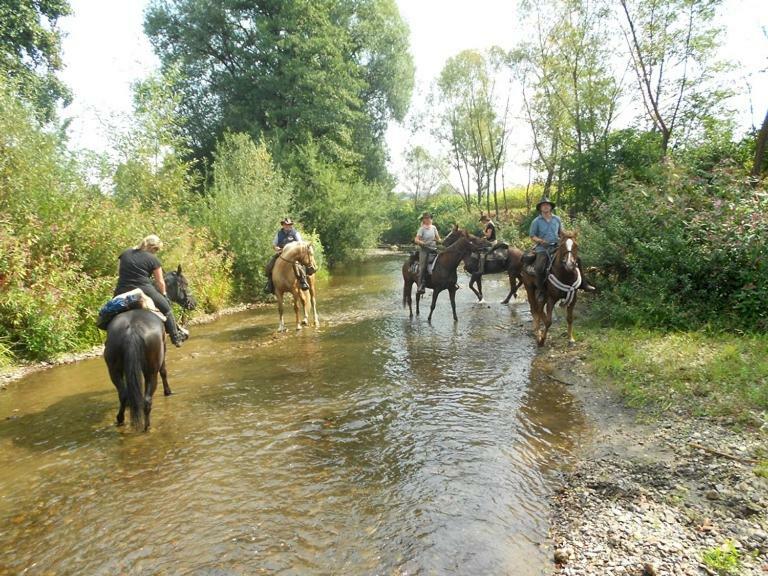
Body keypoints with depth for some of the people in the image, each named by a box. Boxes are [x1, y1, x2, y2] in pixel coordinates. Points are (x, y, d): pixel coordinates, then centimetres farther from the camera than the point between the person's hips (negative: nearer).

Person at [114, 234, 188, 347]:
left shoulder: (124, 254, 14)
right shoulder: (153, 259, -1)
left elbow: (119, 273, 18)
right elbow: (160, 282, 3)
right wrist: (163, 295, 18)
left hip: (121, 292, 4)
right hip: (144, 290, -4)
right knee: (166, 309, 14)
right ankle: (176, 337, 20)